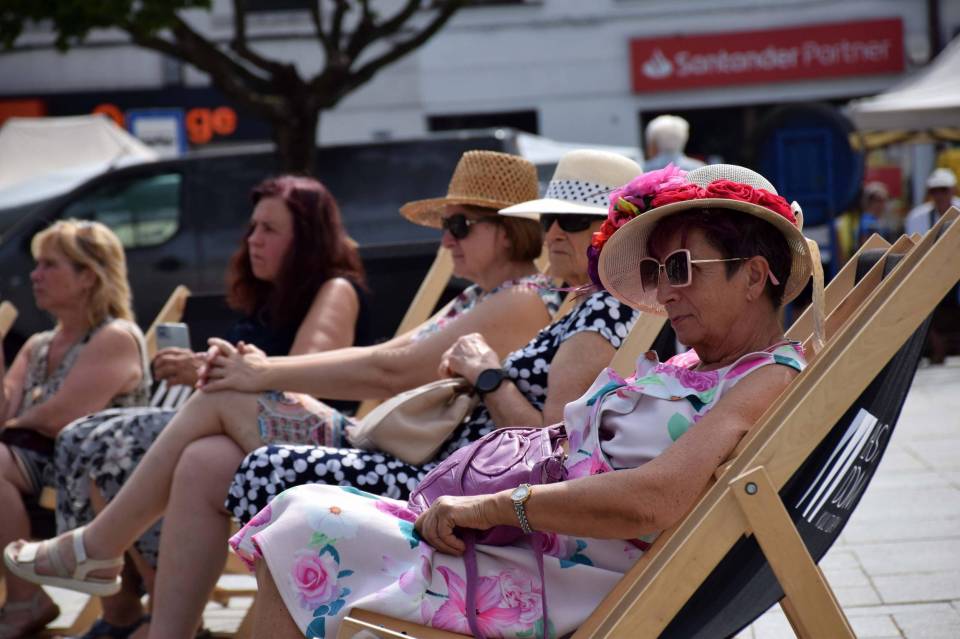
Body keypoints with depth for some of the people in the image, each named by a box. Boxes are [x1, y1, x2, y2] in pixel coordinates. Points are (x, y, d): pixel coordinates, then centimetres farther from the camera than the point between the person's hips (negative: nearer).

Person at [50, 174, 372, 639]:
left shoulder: (336, 291, -4)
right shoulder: (268, 297, 23)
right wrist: (198, 370, -4)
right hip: (233, 427, 9)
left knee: (117, 447, -25)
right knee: (80, 438, -6)